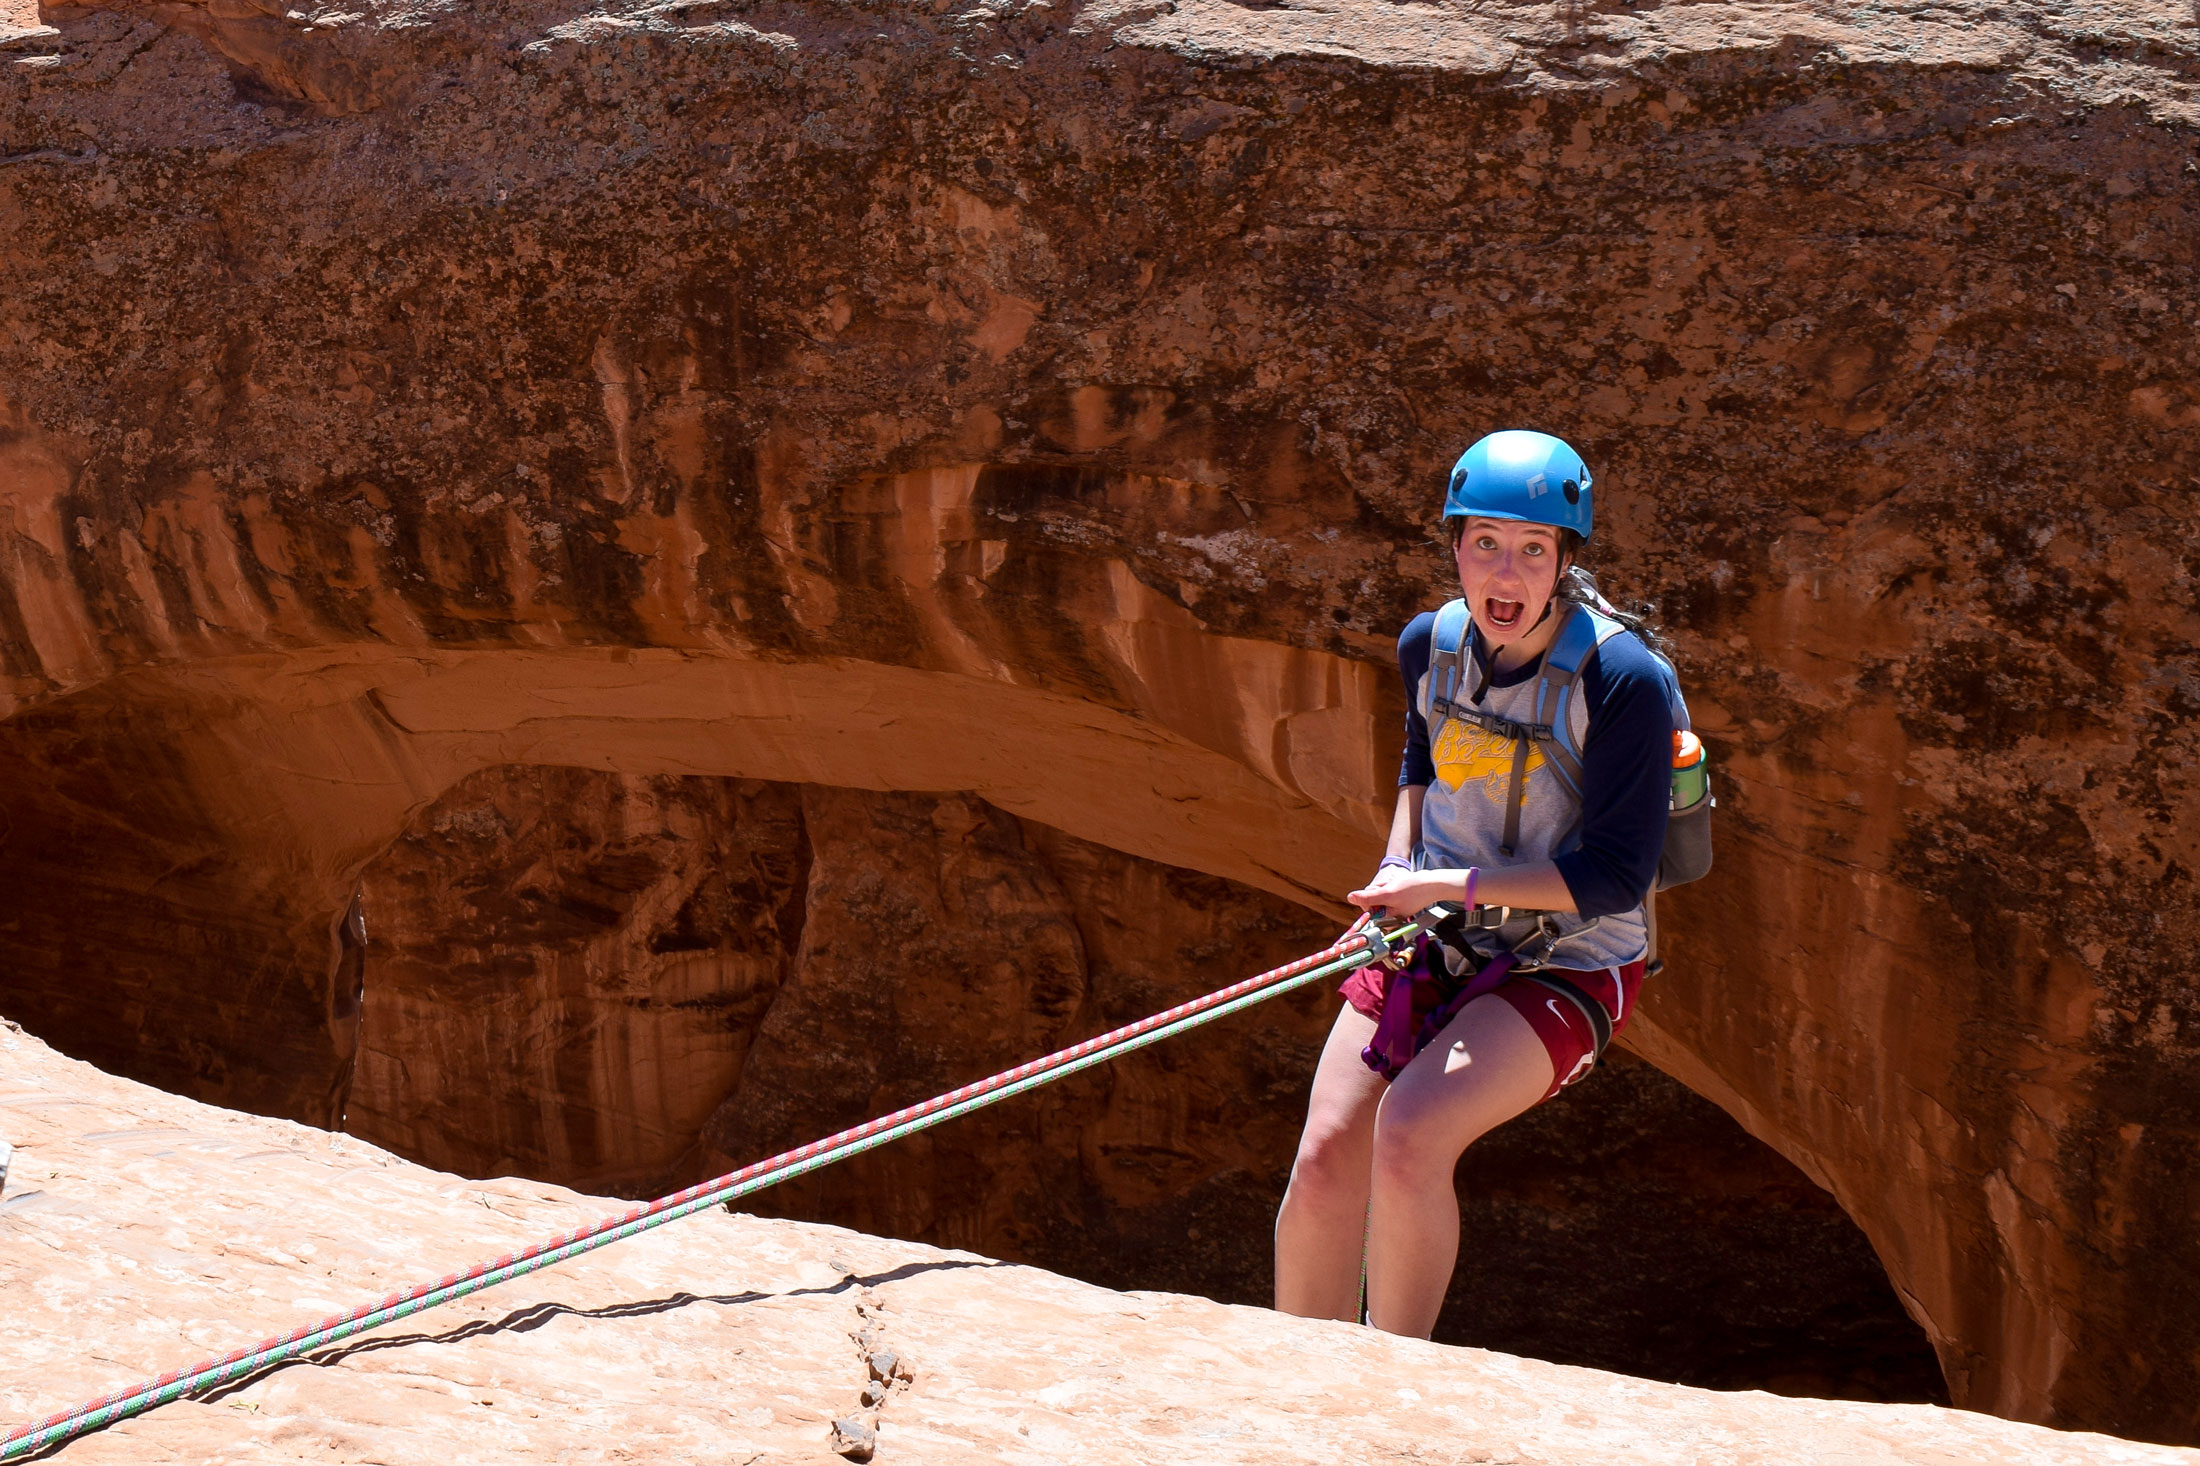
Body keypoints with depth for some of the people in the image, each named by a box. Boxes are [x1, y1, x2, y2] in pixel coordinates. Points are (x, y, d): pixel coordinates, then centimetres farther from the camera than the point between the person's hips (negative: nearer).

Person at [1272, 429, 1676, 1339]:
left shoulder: (1625, 679, -19)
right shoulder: (1430, 647, -1)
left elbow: (1613, 878, -21)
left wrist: (1449, 884, -22)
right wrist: (1397, 867, 5)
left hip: (1565, 967, -5)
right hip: (1429, 944, 5)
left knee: (1410, 1130, -27)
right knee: (1325, 1159, -9)